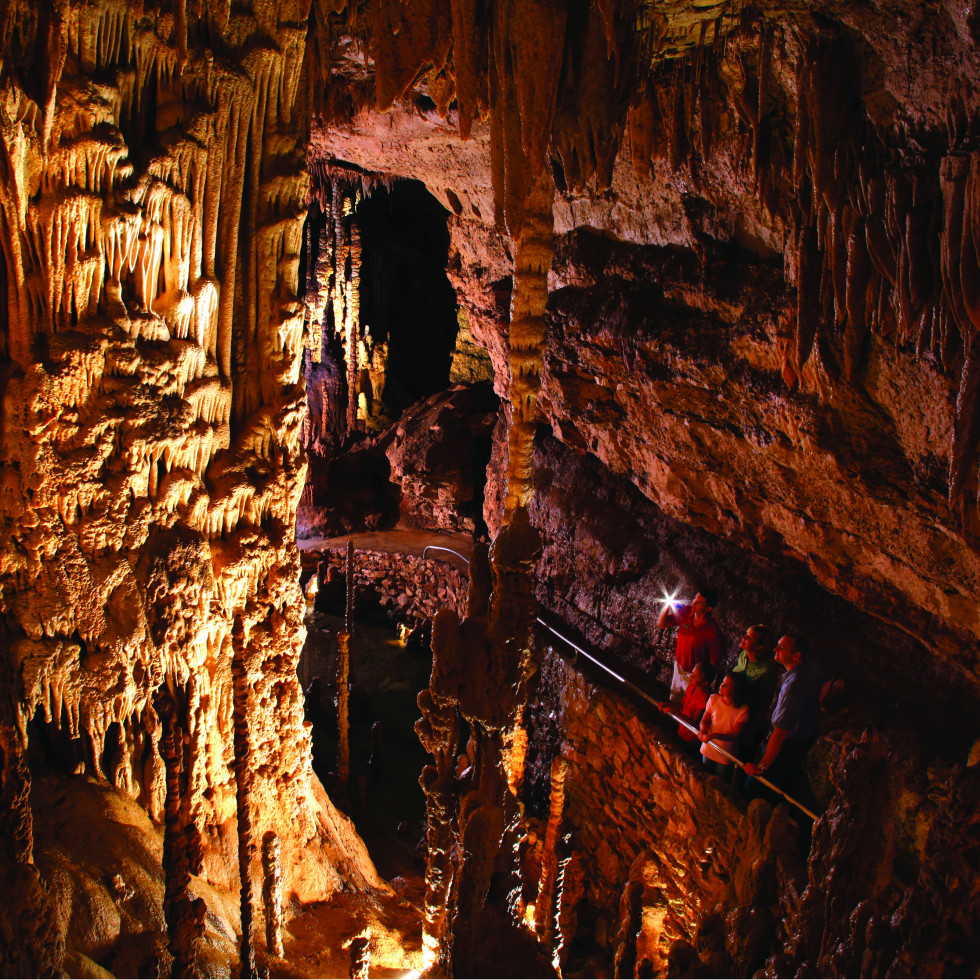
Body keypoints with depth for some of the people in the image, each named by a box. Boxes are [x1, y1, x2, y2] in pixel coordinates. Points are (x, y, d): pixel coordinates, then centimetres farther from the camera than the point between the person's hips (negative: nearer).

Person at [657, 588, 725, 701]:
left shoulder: (713, 631, -28)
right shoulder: (685, 612, -14)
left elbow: (714, 661, -19)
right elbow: (661, 625, -4)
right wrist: (666, 608, -21)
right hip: (679, 666, 5)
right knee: (674, 698, 25)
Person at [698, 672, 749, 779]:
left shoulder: (743, 710, -18)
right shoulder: (713, 699, -6)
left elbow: (735, 735, -19)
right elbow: (704, 720, 3)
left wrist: (714, 735, -32)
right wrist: (703, 730, -21)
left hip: (725, 757, -3)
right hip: (708, 750, 3)